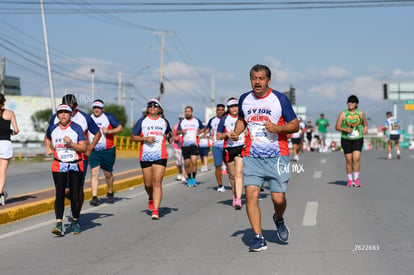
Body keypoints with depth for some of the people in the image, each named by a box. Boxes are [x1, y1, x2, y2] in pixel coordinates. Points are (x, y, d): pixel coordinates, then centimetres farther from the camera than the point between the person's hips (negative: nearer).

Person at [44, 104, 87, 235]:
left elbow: (84, 148, -10)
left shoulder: (77, 128, -6)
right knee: (59, 194, -9)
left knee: (75, 195, 4)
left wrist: (71, 143, -24)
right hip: (59, 166, 1)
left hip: (75, 166, -1)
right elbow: (47, 138, 27)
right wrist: (48, 148, 10)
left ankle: (75, 222, 21)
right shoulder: (52, 128, 3)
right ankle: (59, 225, -13)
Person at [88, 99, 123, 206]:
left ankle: (110, 193, 31)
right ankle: (94, 197, -13)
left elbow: (120, 128, -3)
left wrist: (109, 131, -18)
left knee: (108, 174, 9)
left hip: (108, 150, -2)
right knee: (94, 173, -11)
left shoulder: (108, 117, -3)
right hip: (93, 151, 2)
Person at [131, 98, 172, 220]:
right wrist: (145, 138, -10)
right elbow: (133, 137, 6)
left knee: (157, 183, -12)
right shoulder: (142, 121, 8)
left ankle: (156, 210, -15)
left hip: (160, 156, -1)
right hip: (145, 156, 1)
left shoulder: (164, 121, 12)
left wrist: (170, 137, 5)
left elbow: (169, 133, 28)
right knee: (148, 184, 7)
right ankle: (151, 199, 40)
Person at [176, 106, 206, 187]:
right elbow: (177, 132, 9)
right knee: (187, 163, 3)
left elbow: (203, 128, 16)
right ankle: (189, 179, 17)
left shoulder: (197, 121, 7)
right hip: (185, 144, 2)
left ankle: (194, 179, -10)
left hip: (194, 144, -2)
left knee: (194, 161, -17)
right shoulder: (182, 122, 12)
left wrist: (199, 132, -3)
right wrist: (181, 131, -13)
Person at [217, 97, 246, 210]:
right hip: (228, 149, 2)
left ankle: (238, 200, -20)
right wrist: (227, 134, -11)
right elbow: (218, 135, 8)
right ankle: (235, 195, 33)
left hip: (241, 147, -2)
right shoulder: (224, 119, 6)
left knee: (239, 173, -15)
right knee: (232, 175, 10)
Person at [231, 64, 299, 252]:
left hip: (277, 156, -2)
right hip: (252, 157, 3)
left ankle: (279, 219, 31)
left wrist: (277, 128, -17)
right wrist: (236, 132, 6)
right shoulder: (244, 99, 8)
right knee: (251, 194, -13)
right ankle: (259, 238, -6)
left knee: (278, 198, -5)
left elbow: (295, 125, 1)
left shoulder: (280, 99, -3)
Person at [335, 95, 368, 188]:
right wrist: (345, 129, -18)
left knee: (356, 158, -15)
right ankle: (349, 180, 14)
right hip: (346, 139, 0)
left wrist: (365, 129, -4)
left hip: (358, 139, 0)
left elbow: (365, 124, 19)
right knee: (349, 160, 1)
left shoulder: (360, 113, 6)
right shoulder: (343, 114, 0)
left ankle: (356, 178, -6)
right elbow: (337, 127, -1)